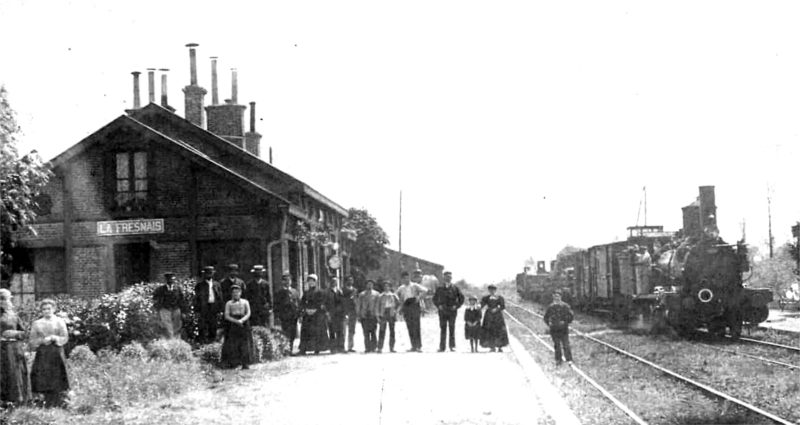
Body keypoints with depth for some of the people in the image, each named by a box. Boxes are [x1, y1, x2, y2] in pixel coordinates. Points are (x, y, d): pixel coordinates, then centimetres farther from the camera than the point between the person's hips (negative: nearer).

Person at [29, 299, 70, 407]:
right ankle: (48, 405, 5)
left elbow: (65, 338, 1)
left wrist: (54, 338, -14)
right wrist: (42, 341, -9)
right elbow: (32, 341, 9)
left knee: (58, 382, -8)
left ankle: (60, 404, -6)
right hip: (42, 355, 2)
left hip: (56, 354, -2)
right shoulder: (37, 324, 12)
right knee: (44, 382, -1)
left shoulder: (59, 322, 6)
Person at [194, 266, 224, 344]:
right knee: (203, 327, -3)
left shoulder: (217, 285, 10)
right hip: (204, 308, -2)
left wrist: (219, 310, 4)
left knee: (213, 328, 6)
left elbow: (220, 298, 10)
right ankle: (203, 341, 3)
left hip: (214, 308, 3)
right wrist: (197, 311, -5)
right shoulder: (199, 285, 2)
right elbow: (196, 299, 1)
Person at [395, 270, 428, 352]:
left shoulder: (414, 285, 2)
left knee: (416, 326, -10)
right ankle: (413, 346, 6)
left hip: (414, 306, -5)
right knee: (410, 327, 3)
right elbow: (395, 294, 29)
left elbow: (425, 290, -8)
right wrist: (400, 301, 15)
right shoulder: (401, 288, 16)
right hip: (406, 307, 5)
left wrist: (419, 297, -15)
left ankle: (419, 346, -11)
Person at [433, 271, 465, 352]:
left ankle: (452, 346, -1)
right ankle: (442, 347, 1)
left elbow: (461, 298, 8)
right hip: (442, 311, 1)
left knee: (452, 328, -3)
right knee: (442, 328, 1)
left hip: (452, 311, -1)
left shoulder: (455, 288, 6)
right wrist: (438, 306, 1)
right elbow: (435, 299, 16)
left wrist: (456, 306, -3)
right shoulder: (440, 289, 10)